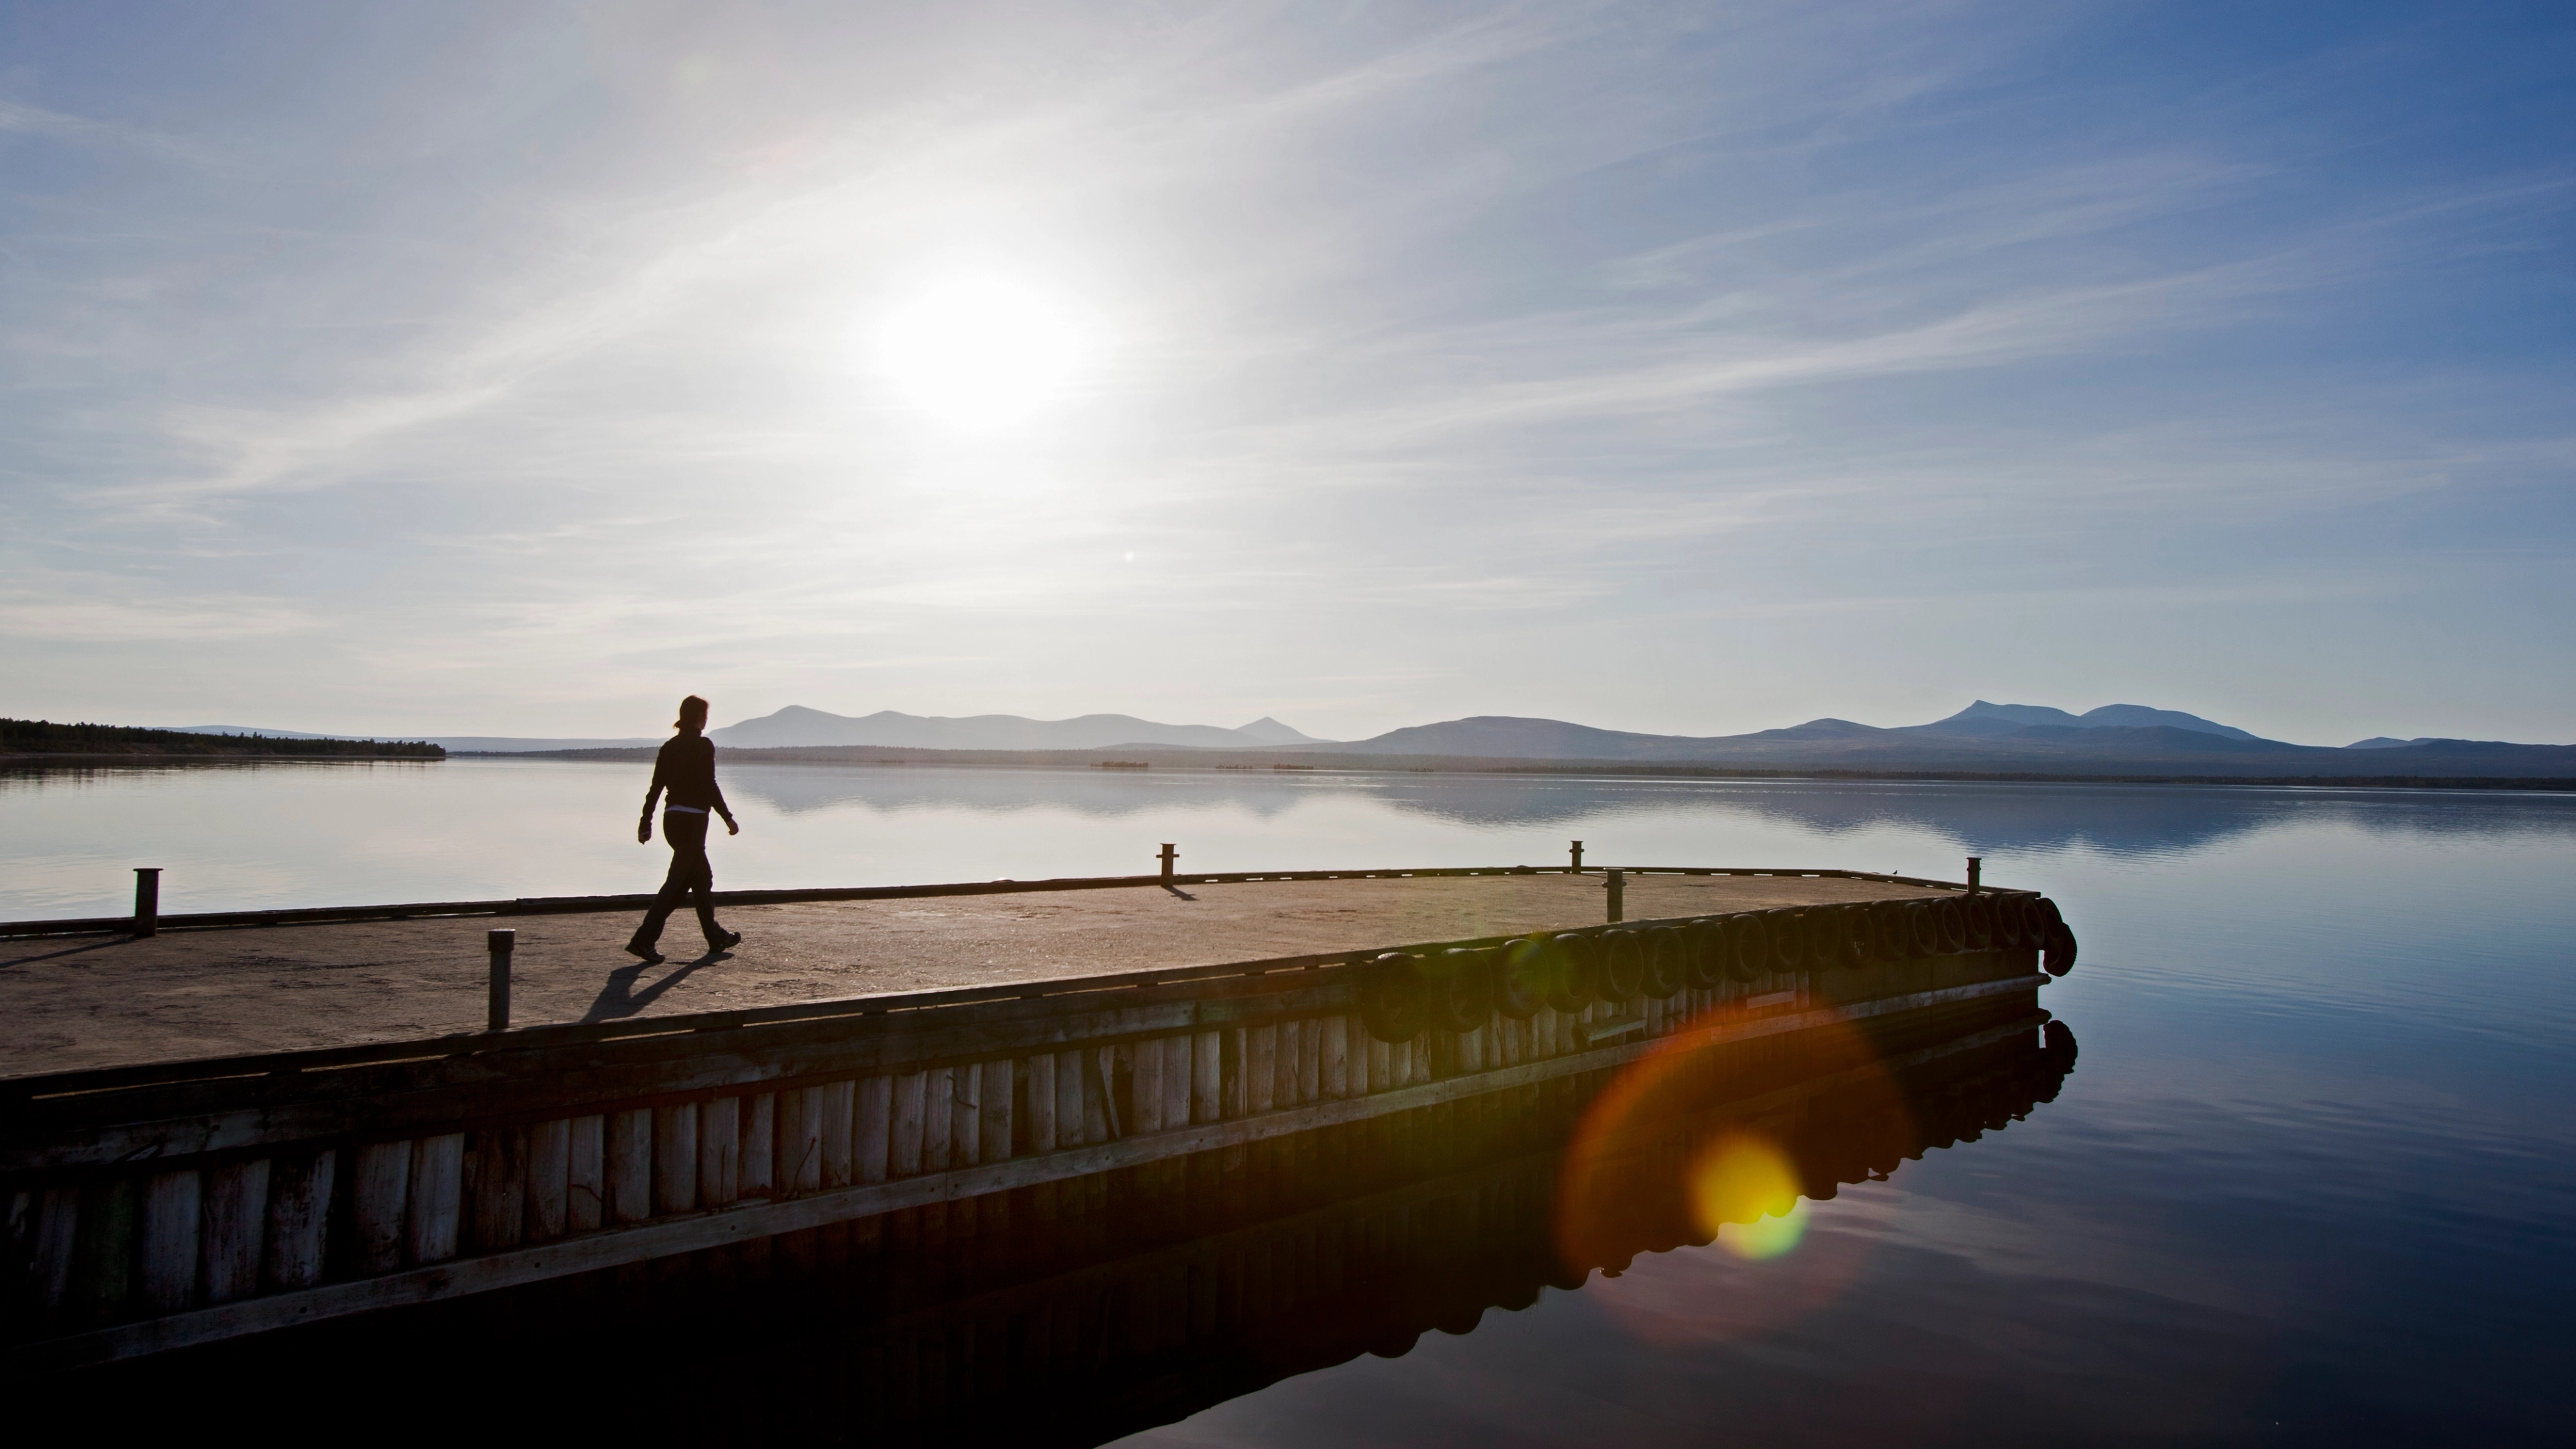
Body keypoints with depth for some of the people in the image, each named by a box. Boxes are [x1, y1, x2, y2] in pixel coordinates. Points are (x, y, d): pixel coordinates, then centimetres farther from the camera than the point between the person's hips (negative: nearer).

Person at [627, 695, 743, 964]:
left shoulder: (669, 747, 11)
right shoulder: (703, 745, -9)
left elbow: (655, 788, 10)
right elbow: (709, 787, -14)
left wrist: (645, 824, 14)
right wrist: (729, 818, -8)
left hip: (672, 820, 8)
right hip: (692, 820, -8)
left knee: (702, 877, 17)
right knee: (677, 881, -7)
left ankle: (716, 937, 24)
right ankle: (644, 939, -12)